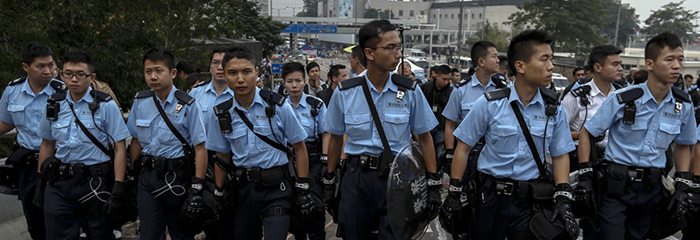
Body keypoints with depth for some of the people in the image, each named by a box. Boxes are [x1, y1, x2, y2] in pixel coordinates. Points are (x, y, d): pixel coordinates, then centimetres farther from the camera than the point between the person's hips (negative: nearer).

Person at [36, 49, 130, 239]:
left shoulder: (106, 105, -7)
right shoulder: (54, 105, 5)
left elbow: (119, 148, -9)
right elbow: (47, 145, 17)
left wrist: (118, 188, -14)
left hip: (96, 183, -3)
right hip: (59, 183, 3)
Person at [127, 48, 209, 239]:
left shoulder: (187, 105, -11)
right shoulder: (139, 102, 3)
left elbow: (200, 148, -12)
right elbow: (136, 140, 13)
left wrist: (197, 187, -16)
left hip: (177, 178, -3)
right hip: (147, 177, 4)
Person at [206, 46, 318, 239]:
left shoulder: (278, 106, -8)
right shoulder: (221, 115, 0)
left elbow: (299, 148, -3)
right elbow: (222, 156, 12)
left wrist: (303, 189, -5)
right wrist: (220, 194, 14)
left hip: (277, 187, -3)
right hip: (243, 189, 4)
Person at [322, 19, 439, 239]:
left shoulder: (410, 91, -5)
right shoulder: (344, 93, -4)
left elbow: (424, 138, 3)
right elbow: (336, 138, 8)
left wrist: (433, 183, 1)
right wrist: (329, 180, 11)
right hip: (356, 177, 1)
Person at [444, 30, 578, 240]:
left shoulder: (554, 110, -2)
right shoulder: (489, 104, -10)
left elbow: (560, 155, 6)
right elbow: (464, 147, -4)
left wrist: (563, 200, -5)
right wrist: (454, 192, -5)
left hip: (532, 199, 2)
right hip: (491, 196, -2)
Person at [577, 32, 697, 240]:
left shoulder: (684, 105, -1)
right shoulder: (622, 99, -13)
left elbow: (683, 145, 15)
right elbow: (586, 133, -5)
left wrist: (682, 185, 8)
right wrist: (586, 175, -10)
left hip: (652, 189, 4)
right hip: (616, 185, -4)